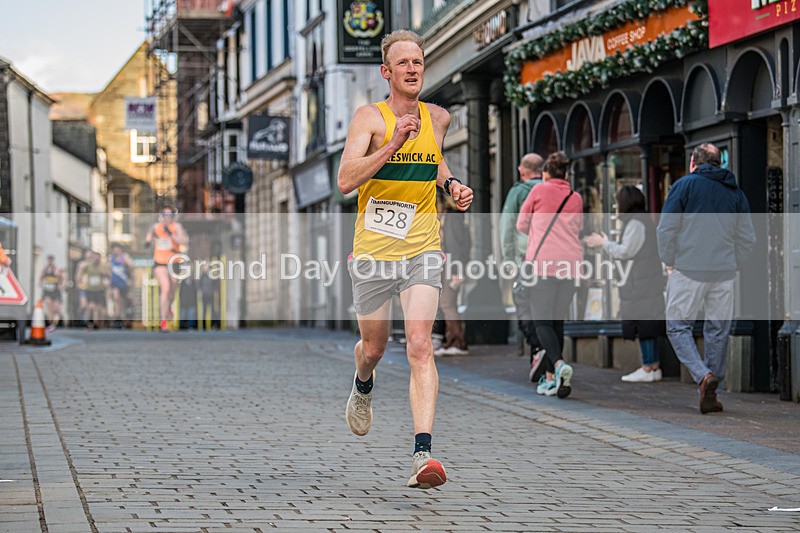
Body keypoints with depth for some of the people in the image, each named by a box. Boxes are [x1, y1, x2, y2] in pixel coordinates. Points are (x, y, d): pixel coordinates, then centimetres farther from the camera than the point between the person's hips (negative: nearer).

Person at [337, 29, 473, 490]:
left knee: (420, 346, -16)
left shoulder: (438, 118, 7)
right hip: (373, 249, -1)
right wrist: (393, 143, -26)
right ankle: (363, 387, 53)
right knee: (374, 346, 15)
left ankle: (423, 453, -24)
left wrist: (451, 185, 10)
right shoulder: (370, 117, -6)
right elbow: (346, 181, -19)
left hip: (422, 249, 1)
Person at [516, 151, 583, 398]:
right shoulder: (576, 198, 13)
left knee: (542, 321, -4)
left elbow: (521, 224, 10)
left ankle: (558, 364, -29)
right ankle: (550, 378, 12)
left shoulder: (540, 190, 2)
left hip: (542, 261, -4)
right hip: (571, 263, 4)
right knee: (558, 321, 13)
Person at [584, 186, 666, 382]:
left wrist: (604, 243, -1)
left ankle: (648, 368, -8)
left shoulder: (636, 223, -14)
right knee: (648, 326, 11)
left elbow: (626, 252, -15)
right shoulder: (644, 220, 18)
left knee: (644, 326, -8)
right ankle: (654, 367, 12)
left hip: (641, 285, -10)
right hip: (646, 283, 10)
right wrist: (604, 243, 23)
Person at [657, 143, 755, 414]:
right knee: (718, 330, 9)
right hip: (724, 274, 4)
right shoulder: (735, 192, 14)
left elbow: (666, 229, -5)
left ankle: (703, 376, -19)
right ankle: (711, 393, 11)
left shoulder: (684, 185, 1)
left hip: (688, 270, -4)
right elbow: (748, 238, 13)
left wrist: (669, 263, 5)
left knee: (678, 326, 2)